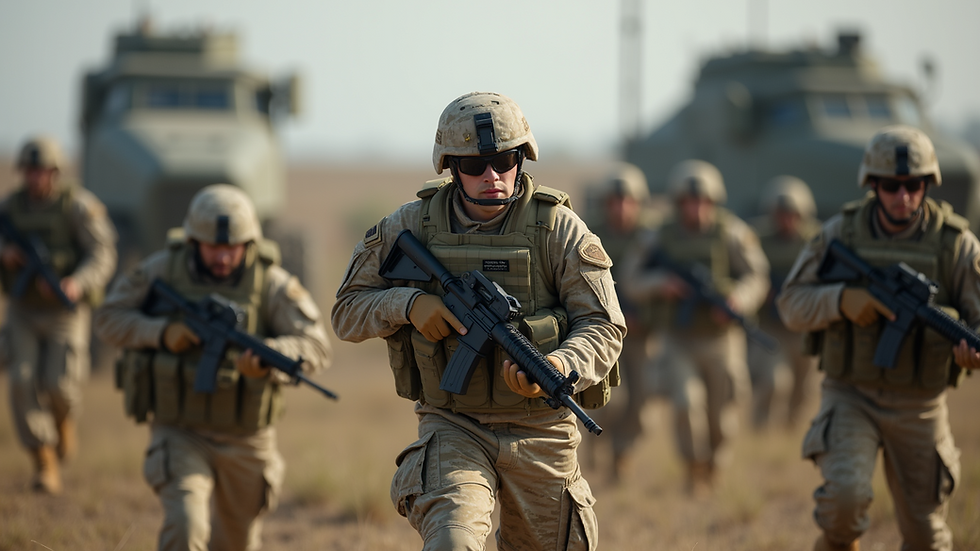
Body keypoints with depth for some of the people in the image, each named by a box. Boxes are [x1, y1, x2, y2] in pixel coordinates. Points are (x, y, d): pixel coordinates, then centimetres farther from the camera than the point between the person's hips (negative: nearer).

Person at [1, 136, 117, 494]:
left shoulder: (78, 205, -15)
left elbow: (102, 255, -20)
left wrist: (78, 283, -39)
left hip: (67, 312, -3)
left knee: (59, 384, -15)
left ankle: (65, 417, 24)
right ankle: (45, 466, -6)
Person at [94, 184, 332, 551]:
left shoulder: (271, 283, -13)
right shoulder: (163, 269, -9)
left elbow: (315, 348, -22)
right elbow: (110, 318, -2)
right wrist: (161, 333, -22)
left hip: (244, 439, 2)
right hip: (180, 434, -1)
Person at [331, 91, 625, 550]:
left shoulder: (558, 229, -7)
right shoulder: (410, 227, -3)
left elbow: (603, 326, -8)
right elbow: (347, 313, 4)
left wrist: (558, 367, -30)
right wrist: (408, 303, -18)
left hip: (540, 431, 1)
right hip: (453, 428, -1)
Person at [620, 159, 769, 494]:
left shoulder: (733, 234, -1)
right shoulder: (661, 238, 1)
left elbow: (756, 277, -3)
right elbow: (632, 281, 3)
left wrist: (737, 300, -23)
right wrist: (659, 282, -18)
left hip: (722, 338, 0)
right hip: (679, 340, 0)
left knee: (722, 416, 8)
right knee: (687, 404, -19)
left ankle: (713, 461, 38)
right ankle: (695, 470, -2)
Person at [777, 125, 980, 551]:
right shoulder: (841, 232, -6)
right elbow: (793, 305, -3)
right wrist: (844, 300, -25)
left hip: (919, 405, 1)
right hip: (850, 397, -1)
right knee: (846, 494, -27)